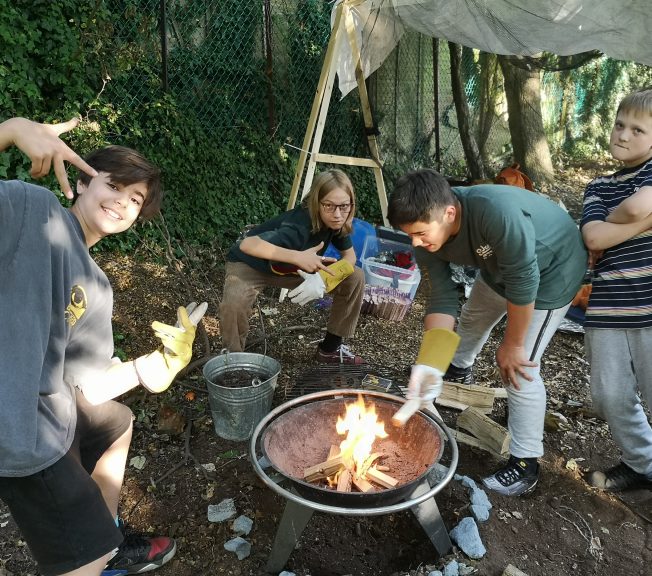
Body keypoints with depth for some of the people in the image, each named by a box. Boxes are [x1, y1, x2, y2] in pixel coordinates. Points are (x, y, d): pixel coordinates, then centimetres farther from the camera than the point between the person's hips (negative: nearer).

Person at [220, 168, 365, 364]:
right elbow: (247, 244, -48)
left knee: (355, 278, -8)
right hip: (249, 266, -6)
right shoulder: (299, 226, -38)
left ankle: (330, 348, 8)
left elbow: (349, 257, -9)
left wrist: (323, 278, -28)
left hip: (291, 268, 6)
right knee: (234, 304, -39)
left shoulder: (336, 222, -18)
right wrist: (297, 256, -56)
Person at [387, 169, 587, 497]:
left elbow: (523, 282, -34)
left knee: (517, 367, -11)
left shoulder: (498, 212, -43)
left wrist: (511, 346, -21)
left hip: (552, 270, -7)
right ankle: (458, 372, 58)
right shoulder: (428, 233, -22)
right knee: (472, 318, 26)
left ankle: (525, 465, 5)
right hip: (500, 266, 7)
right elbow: (442, 300, -20)